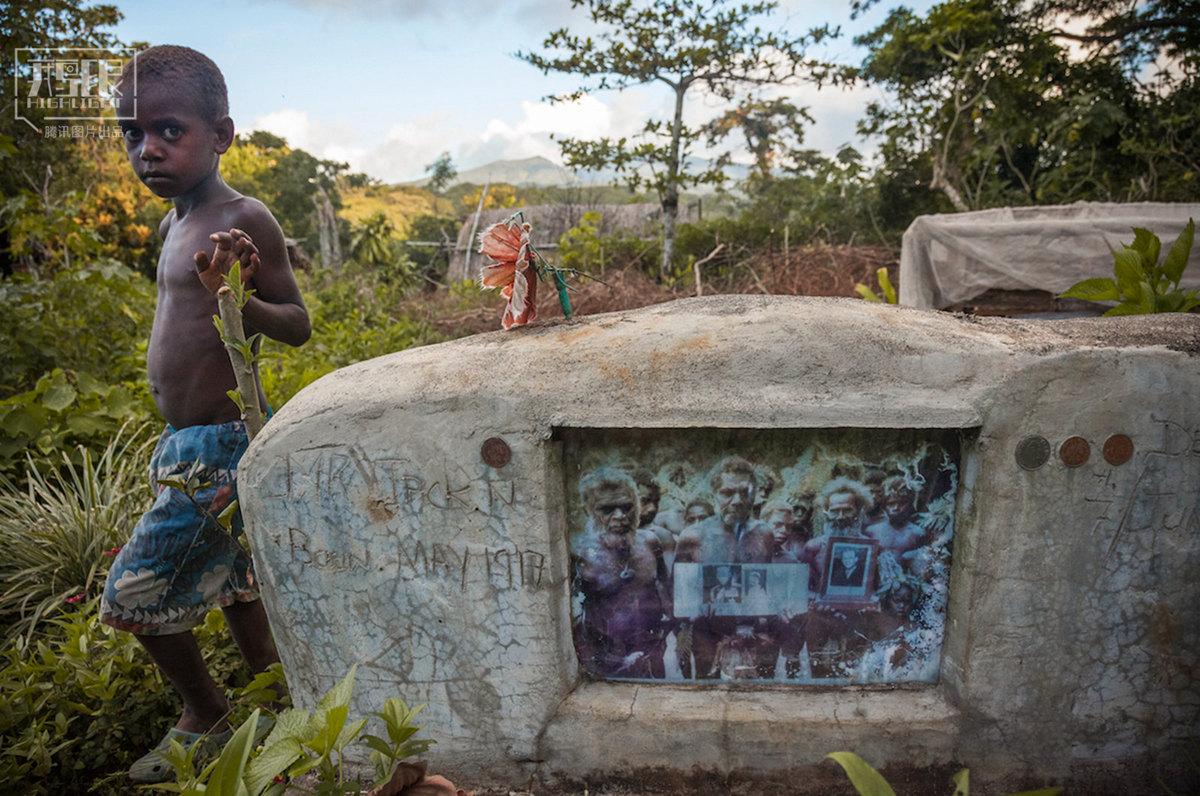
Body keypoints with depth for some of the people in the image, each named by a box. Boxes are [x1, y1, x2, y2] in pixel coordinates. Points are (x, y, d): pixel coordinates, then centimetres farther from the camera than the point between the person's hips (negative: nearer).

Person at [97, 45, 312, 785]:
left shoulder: (244, 219, -15)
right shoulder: (175, 222, 11)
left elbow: (298, 326, -15)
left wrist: (235, 300, -31)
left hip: (219, 442, -9)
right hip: (188, 441, 9)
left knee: (134, 592, 1)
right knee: (230, 579, 19)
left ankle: (206, 714, 24)